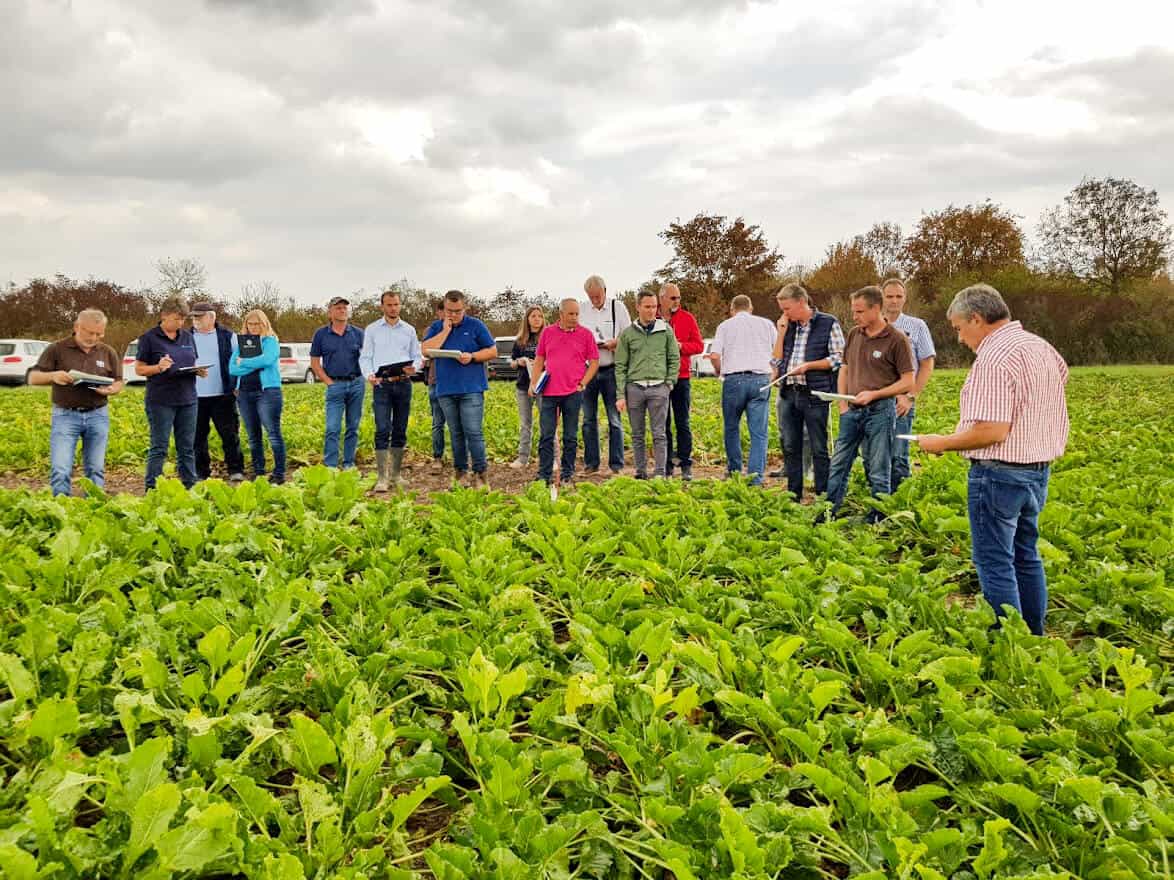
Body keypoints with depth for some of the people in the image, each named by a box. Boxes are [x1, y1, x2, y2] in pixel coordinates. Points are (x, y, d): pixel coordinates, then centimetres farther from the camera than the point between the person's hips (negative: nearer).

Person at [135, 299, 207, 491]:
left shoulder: (188, 337, 12)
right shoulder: (149, 338, -2)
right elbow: (139, 369, -1)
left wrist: (199, 371, -2)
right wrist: (158, 367, -19)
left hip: (187, 400, 5)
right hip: (161, 401, -5)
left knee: (187, 447, 7)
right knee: (159, 447, -3)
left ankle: (190, 486, 13)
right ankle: (152, 489, 3)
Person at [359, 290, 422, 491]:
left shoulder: (409, 330, 11)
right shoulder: (372, 329, 6)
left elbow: (417, 356, 12)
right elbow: (365, 357, 5)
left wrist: (414, 367, -11)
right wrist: (369, 375, -14)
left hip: (403, 384, 3)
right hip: (381, 384, -3)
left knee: (400, 431, 6)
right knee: (382, 430, -11)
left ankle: (395, 474, 15)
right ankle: (382, 478, -12)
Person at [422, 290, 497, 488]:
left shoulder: (476, 326, 3)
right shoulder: (436, 327, 11)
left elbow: (492, 351, 3)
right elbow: (426, 349, -4)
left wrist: (472, 356, -12)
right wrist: (445, 330, -6)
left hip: (471, 389, -3)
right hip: (446, 390, 3)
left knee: (474, 432, -9)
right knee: (456, 434, 9)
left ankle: (481, 474, -6)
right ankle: (460, 473, 15)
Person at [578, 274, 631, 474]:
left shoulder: (618, 307, 1)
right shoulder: (582, 310, 6)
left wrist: (613, 343, -16)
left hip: (610, 371, -2)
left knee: (614, 419, 1)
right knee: (589, 419, 7)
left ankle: (617, 465, 6)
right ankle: (591, 463, 16)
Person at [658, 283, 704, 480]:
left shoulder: (687, 318, 5)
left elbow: (699, 345, 3)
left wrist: (680, 346, -12)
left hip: (681, 378, -1)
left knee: (682, 424, 0)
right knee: (663, 425, 5)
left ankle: (686, 466, 5)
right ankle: (666, 466, 12)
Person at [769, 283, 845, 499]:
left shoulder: (829, 324, -2)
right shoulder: (788, 326, 13)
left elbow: (838, 359, -6)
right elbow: (777, 360, 12)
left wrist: (808, 365, -15)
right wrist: (782, 332, 4)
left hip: (814, 394, -5)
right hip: (788, 394, 5)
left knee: (818, 448, 1)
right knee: (790, 447, 10)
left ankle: (823, 496, 8)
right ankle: (793, 495, 19)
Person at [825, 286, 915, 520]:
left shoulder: (897, 339, -10)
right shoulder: (854, 334, 7)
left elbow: (908, 381, -9)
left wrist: (873, 394, -17)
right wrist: (842, 403, 5)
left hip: (880, 410, -5)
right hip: (852, 411, 6)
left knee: (878, 472, 5)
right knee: (838, 465, 10)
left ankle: (877, 519, 18)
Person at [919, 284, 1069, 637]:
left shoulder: (993, 359, -21)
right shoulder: (1043, 348, 9)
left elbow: (992, 431, -27)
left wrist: (943, 443, -13)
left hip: (999, 473, -9)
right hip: (1038, 469, 10)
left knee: (995, 562, 0)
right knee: (1026, 556, 19)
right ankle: (1034, 638, 28)